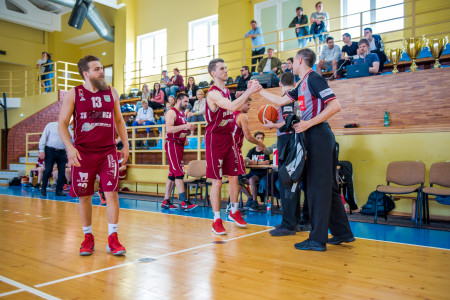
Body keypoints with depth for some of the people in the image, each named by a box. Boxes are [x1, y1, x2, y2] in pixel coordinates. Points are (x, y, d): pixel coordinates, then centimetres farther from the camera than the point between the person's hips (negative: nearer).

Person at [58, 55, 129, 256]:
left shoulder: (111, 92, 9)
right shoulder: (73, 94, 1)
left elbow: (119, 120, 16)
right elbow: (63, 122, -1)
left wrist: (125, 145, 10)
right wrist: (69, 147, -15)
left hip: (108, 151, 1)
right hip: (83, 152, -1)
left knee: (111, 193, -7)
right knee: (84, 196, 5)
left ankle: (112, 238, 2)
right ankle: (88, 237, 21)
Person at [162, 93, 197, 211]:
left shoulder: (182, 113, 20)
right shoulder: (171, 112, -9)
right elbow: (168, 129, -23)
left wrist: (185, 139, 13)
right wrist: (184, 126, -31)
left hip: (180, 145, 9)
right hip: (172, 144, -9)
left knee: (173, 174, 8)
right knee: (179, 172, -14)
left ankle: (166, 201, 13)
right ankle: (184, 202, -15)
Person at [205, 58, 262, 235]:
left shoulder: (227, 91, 12)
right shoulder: (213, 93, -17)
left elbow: (237, 108, 18)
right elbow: (232, 106, -32)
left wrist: (248, 91, 8)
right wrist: (249, 91, -25)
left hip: (228, 137, 8)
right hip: (215, 138, -8)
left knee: (233, 177, 13)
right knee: (217, 181, -4)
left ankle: (234, 212, 31)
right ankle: (216, 221, 7)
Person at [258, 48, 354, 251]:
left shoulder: (314, 79, -10)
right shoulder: (302, 84, 19)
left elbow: (335, 106, -19)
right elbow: (280, 101, 26)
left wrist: (308, 124, -20)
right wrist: (259, 90, 29)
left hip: (319, 135, -10)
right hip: (318, 137, 10)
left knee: (318, 186, -6)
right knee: (327, 186, 12)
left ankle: (318, 239, 1)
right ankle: (342, 233, 21)